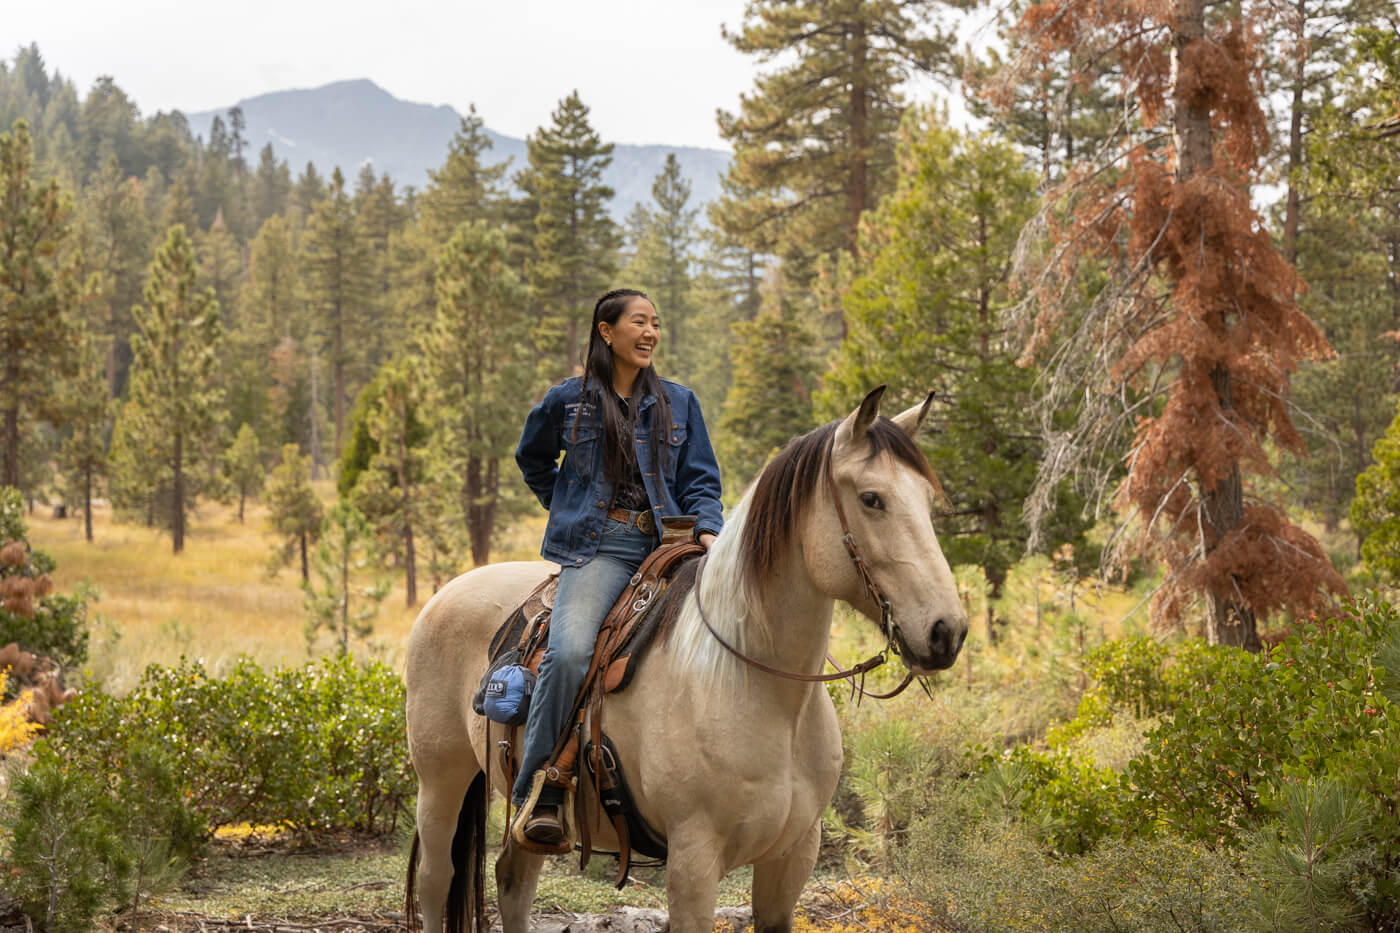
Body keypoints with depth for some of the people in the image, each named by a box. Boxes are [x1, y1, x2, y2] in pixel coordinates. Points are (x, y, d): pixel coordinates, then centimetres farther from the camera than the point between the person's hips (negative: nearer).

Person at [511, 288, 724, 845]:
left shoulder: (679, 403, 15)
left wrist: (707, 529, -6)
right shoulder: (569, 401, 10)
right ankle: (538, 794, -23)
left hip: (664, 545, 3)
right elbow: (532, 460, 27)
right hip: (596, 547, -3)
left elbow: (700, 480, 14)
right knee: (568, 652, -29)